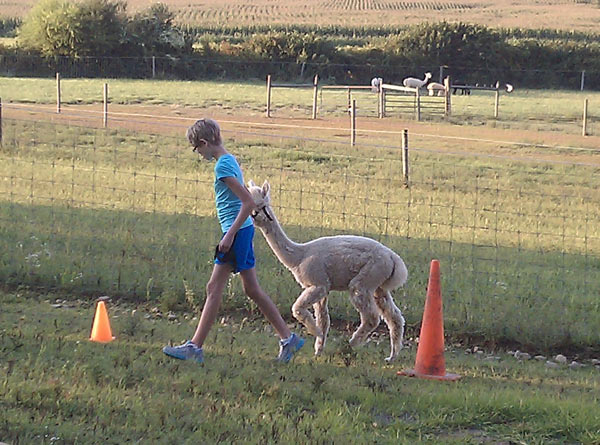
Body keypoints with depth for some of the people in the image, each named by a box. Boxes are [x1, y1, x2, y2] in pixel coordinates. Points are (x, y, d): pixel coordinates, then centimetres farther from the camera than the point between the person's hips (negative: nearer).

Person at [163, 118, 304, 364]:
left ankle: (195, 347, -1)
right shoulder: (230, 160, 13)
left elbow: (248, 202, -22)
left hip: (237, 232, -10)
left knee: (214, 288, -5)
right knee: (252, 289, 12)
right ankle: (288, 338, 15)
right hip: (243, 230, 10)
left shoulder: (223, 166, -16)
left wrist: (230, 235, -21)